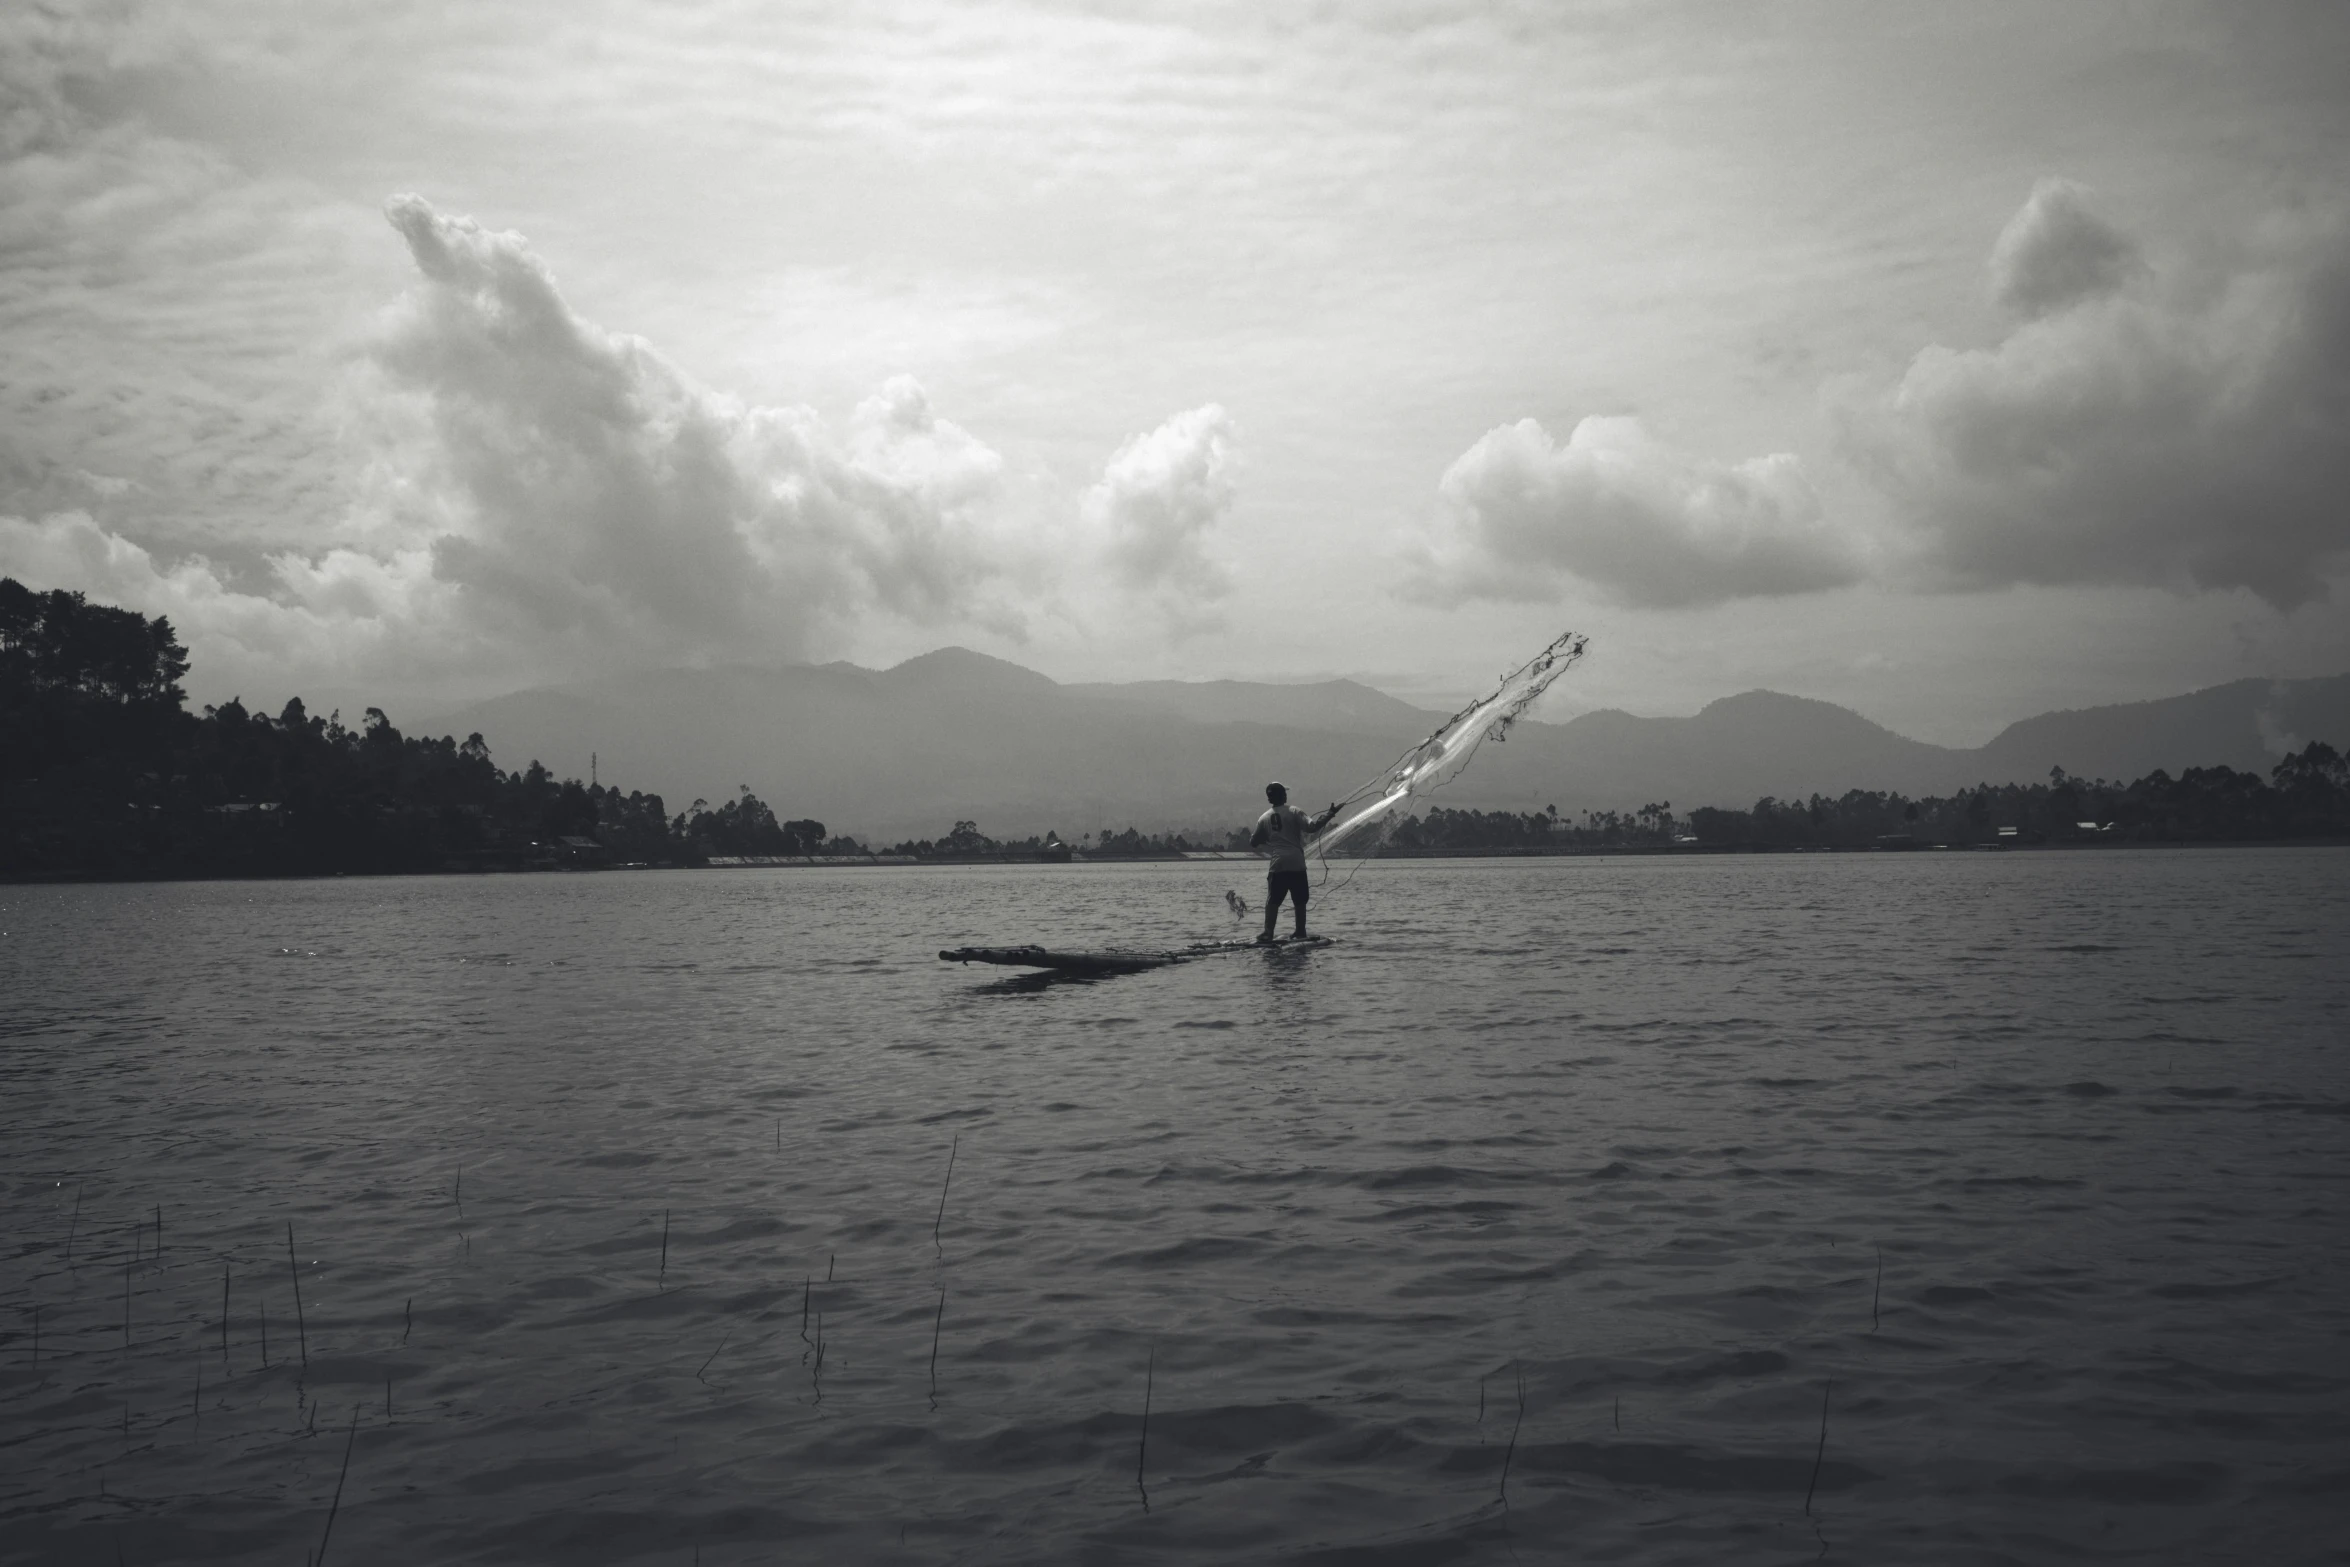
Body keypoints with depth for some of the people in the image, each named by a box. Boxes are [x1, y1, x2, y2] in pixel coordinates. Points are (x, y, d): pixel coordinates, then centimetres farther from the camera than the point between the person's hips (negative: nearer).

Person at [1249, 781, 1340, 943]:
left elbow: (1254, 842, 13)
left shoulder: (1264, 818, 7)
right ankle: (1301, 932, 10)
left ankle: (1268, 933, -3)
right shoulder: (1294, 813, -3)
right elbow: (1312, 826, -15)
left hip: (1277, 865, 2)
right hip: (1296, 864, -2)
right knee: (1300, 901, 9)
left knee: (1272, 901, 5)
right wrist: (1330, 814, -9)